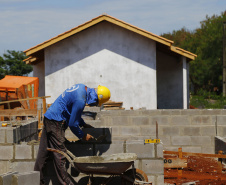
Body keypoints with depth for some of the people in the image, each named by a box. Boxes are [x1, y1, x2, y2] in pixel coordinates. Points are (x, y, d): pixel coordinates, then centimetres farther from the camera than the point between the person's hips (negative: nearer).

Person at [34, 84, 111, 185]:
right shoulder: (80, 100, -22)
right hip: (55, 122, -10)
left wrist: (83, 124, 22)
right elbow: (72, 124, -15)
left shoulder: (82, 88, 7)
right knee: (60, 155, -6)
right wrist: (83, 136, -1)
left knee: (43, 153, 10)